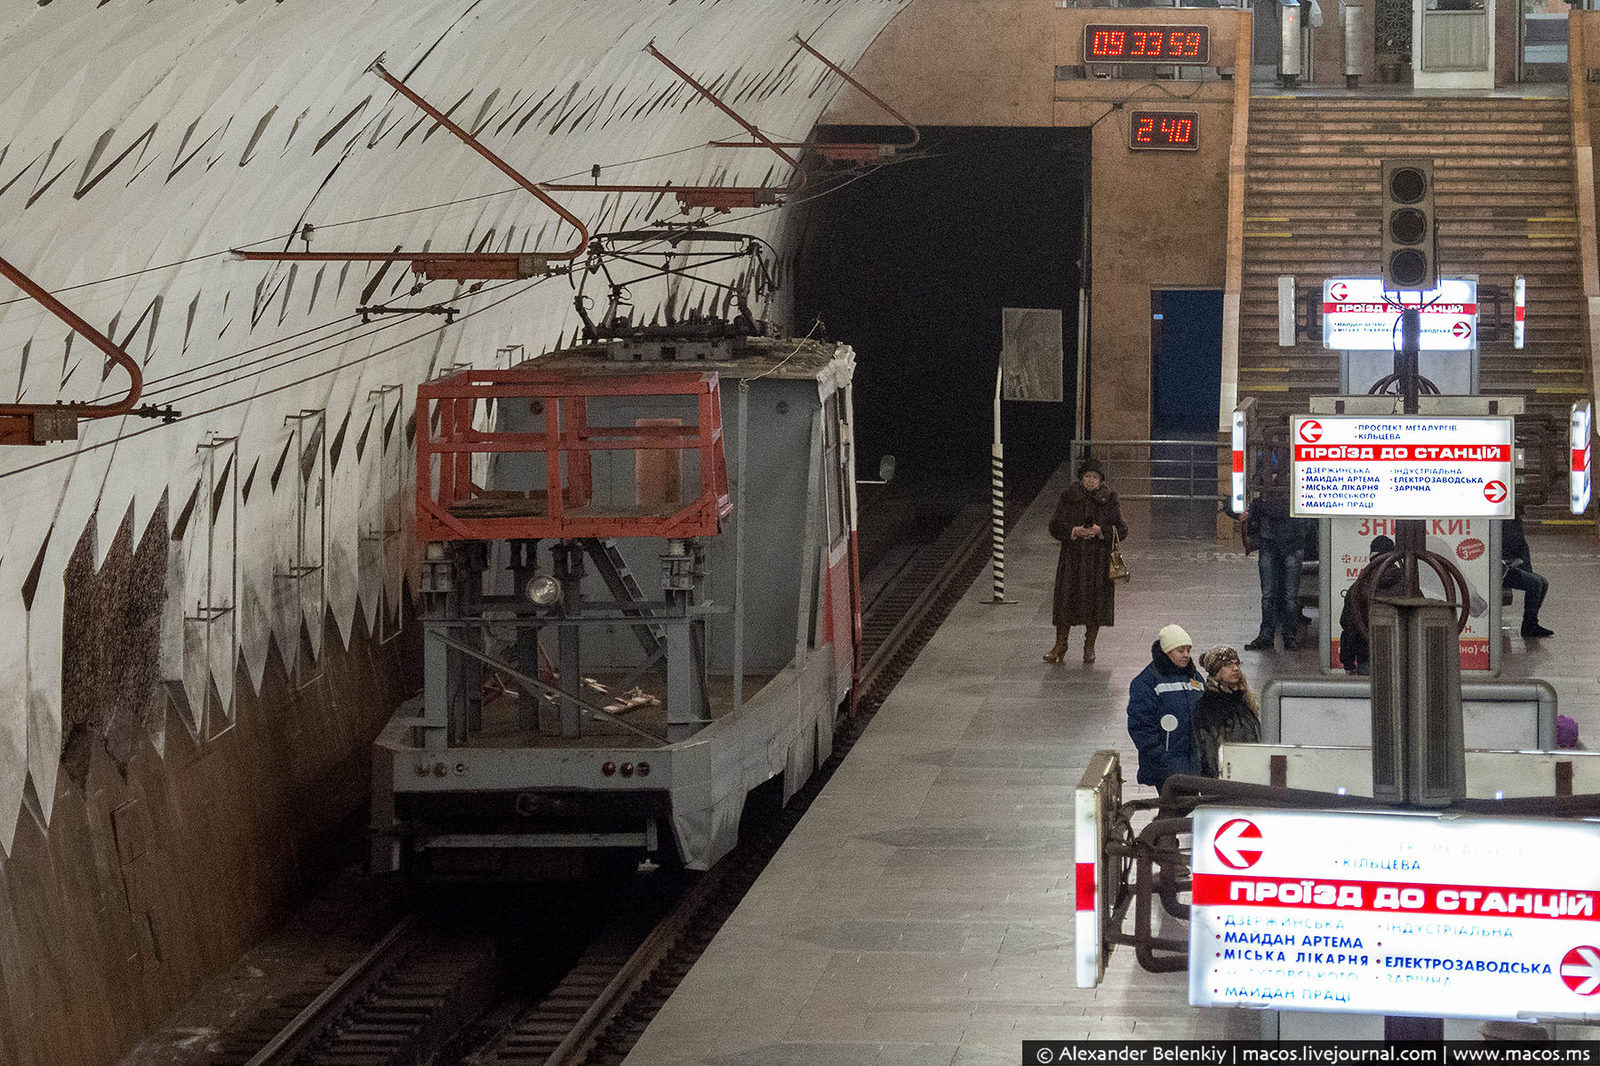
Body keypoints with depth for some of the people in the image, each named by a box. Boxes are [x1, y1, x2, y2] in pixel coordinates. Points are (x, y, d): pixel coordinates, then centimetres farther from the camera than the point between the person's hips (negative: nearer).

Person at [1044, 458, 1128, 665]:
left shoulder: (1109, 501, 2)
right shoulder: (1068, 498, 3)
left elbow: (1121, 530, 1)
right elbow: (1055, 526, 2)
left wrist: (1100, 531, -16)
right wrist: (1074, 531, -16)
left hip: (1099, 560, 0)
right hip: (1072, 558, 0)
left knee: (1096, 600, 2)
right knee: (1066, 599, -1)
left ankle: (1089, 647, 17)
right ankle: (1060, 646, 11)